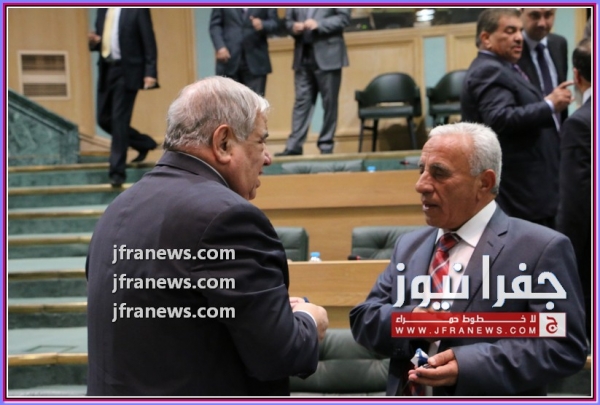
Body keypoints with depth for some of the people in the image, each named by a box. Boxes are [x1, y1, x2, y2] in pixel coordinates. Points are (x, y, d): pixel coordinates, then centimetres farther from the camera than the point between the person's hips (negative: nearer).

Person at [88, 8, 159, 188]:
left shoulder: (136, 9, -7)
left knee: (119, 120, -8)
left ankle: (117, 171, -1)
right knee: (104, 119, 9)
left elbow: (149, 41, -10)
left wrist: (150, 72, -17)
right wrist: (95, 41, -5)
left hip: (127, 71, -7)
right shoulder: (103, 10, 12)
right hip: (106, 70, 7)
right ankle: (144, 144, 27)